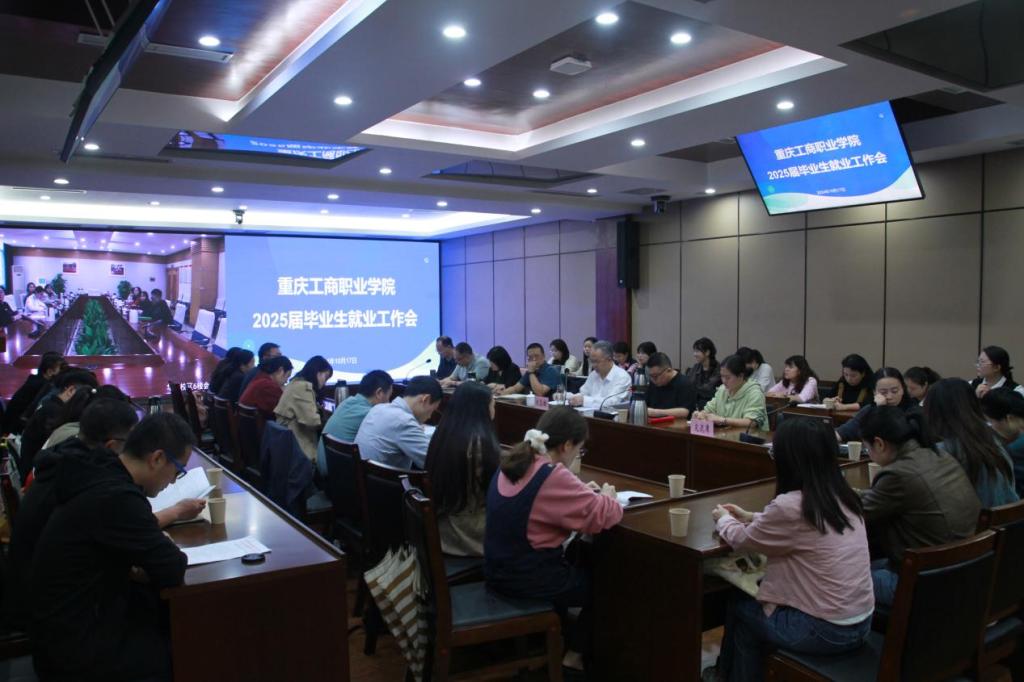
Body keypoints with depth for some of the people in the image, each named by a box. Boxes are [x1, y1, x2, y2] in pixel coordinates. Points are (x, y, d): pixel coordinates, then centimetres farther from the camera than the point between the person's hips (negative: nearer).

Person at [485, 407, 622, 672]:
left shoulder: (511, 463, 2)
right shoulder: (553, 476, -24)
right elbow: (602, 515, -21)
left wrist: (582, 493, 9)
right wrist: (607, 500, 0)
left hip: (498, 571, 8)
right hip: (527, 579, -8)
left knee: (575, 569, 32)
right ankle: (573, 656, 30)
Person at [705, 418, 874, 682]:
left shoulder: (791, 505, -22)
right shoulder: (843, 497, 1)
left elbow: (741, 540, -5)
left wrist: (723, 519, 15)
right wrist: (752, 517, 25)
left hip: (825, 630, -7)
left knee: (739, 605, 16)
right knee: (753, 598, 23)